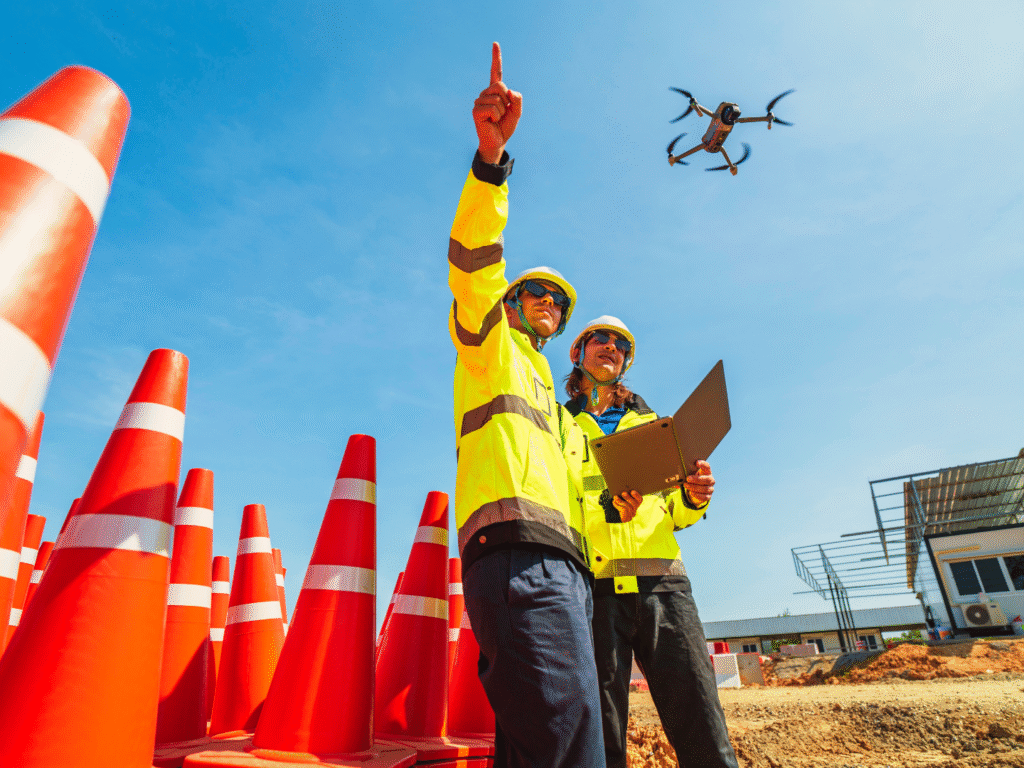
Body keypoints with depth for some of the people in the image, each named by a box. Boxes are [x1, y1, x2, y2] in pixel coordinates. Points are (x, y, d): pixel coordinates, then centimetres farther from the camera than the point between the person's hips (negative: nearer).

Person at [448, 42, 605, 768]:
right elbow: (473, 265, -3)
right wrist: (491, 155, -15)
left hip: (566, 566, 8)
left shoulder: (558, 411, 35)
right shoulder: (490, 346, 16)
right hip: (517, 551, -8)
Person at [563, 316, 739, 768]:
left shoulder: (648, 422, 24)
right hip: (593, 585, -2)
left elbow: (673, 514, 22)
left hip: (662, 582, 3)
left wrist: (694, 498, -1)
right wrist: (603, 510, -16)